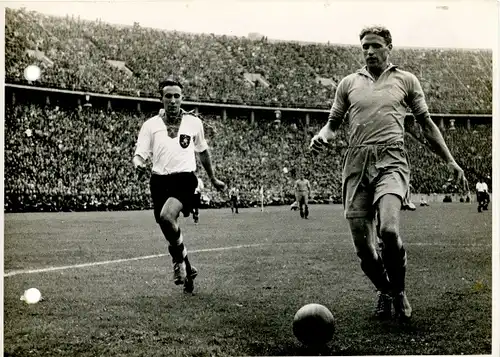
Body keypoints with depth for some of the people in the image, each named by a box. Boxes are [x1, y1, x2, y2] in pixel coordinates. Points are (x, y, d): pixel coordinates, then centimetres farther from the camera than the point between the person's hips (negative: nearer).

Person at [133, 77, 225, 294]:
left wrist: (213, 179, 28)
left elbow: (202, 152, 20)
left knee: (166, 215, -29)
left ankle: (180, 257, -2)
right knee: (169, 232, 7)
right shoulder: (151, 125, 3)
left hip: (184, 179, -2)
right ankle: (187, 269, 31)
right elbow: (139, 154, 0)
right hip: (159, 180, 2)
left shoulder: (194, 123, 5)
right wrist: (138, 164, -24)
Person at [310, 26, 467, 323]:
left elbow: (426, 123, 17)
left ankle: (399, 291, -2)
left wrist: (450, 161, 12)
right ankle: (385, 292, 26)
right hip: (357, 162, 2)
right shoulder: (349, 83, 17)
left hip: (391, 160, -2)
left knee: (388, 228, -27)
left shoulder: (406, 80, 14)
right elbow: (334, 122, 21)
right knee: (363, 246, -2)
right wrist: (323, 136, -3)